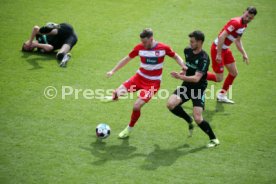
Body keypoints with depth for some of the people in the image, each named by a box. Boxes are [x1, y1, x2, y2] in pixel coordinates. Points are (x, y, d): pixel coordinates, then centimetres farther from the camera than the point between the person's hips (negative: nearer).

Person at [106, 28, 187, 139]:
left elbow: (176, 57, 2)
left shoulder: (163, 48, -13)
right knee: (118, 93, -17)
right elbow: (127, 59, 5)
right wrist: (113, 71, 5)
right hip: (139, 77, 3)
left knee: (137, 106, -16)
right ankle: (115, 96, 24)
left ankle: (129, 129, 11)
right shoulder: (139, 47, -7)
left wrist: (183, 66, -17)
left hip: (153, 83, -3)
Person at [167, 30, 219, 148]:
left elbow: (196, 78, -30)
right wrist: (184, 71, 6)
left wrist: (181, 77, -42)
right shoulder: (187, 51, 1)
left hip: (199, 89, -6)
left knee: (198, 119, -16)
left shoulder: (204, 58, -21)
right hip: (186, 86, 6)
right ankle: (189, 120, 11)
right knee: (170, 104, -17)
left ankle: (213, 139, 10)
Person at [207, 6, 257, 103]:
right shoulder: (235, 22, -24)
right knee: (219, 78, -6)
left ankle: (222, 95, 28)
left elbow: (237, 40, 21)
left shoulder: (244, 25, 6)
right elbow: (221, 37, -28)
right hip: (217, 48, -9)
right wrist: (218, 54, -27)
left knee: (234, 73, 13)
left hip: (225, 49, 9)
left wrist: (244, 53, 13)